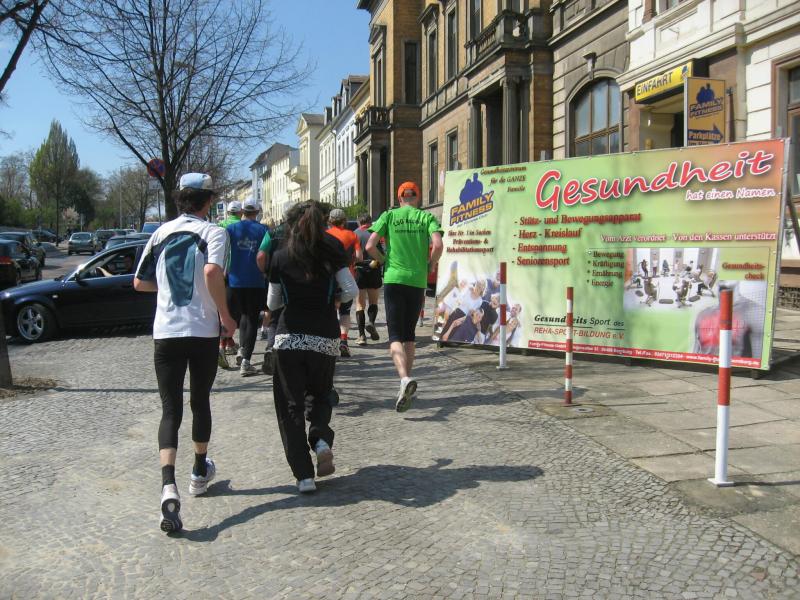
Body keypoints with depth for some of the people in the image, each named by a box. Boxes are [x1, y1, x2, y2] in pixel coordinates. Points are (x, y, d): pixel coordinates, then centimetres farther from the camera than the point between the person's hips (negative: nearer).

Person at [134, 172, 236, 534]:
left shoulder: (162, 233, 10)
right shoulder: (214, 233, -3)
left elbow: (140, 283, 14)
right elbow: (212, 273, -22)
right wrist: (226, 315, -12)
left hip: (165, 331, 2)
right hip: (203, 331, -2)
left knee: (170, 409, 1)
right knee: (200, 401, 17)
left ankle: (168, 486, -18)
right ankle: (200, 473, 33)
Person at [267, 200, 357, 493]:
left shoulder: (281, 257, 2)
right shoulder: (331, 252, 1)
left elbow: (273, 303, 8)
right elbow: (351, 291, -4)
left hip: (289, 338, -1)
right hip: (325, 338, 1)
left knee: (291, 404, 7)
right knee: (321, 395, 22)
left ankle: (303, 474, 1)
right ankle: (321, 440, -6)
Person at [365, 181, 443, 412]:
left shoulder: (388, 215, 6)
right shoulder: (426, 217, 7)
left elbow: (370, 246, -4)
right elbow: (438, 245, -9)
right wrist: (430, 266, 8)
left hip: (394, 280, -2)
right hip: (418, 281, 2)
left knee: (395, 336, -5)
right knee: (409, 334, 16)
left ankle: (405, 378, -28)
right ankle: (407, 382, 20)